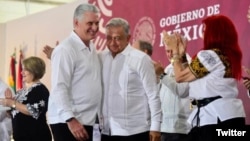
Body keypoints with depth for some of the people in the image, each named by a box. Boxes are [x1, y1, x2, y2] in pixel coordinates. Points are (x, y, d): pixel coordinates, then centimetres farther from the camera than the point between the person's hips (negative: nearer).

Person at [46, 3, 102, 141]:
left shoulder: (91, 48, 14)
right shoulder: (65, 49, -12)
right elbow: (59, 88, -18)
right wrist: (70, 119, -24)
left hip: (86, 120, 8)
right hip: (67, 122, -8)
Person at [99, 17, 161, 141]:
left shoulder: (140, 59, -7)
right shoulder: (101, 58, 7)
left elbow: (153, 96, -7)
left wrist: (155, 127, -9)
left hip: (133, 130, -5)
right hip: (107, 130, 5)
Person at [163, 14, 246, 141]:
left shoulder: (209, 55, -12)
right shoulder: (232, 55, 16)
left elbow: (180, 77, -2)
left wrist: (175, 51, 9)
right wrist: (181, 54, 16)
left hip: (214, 118, -9)